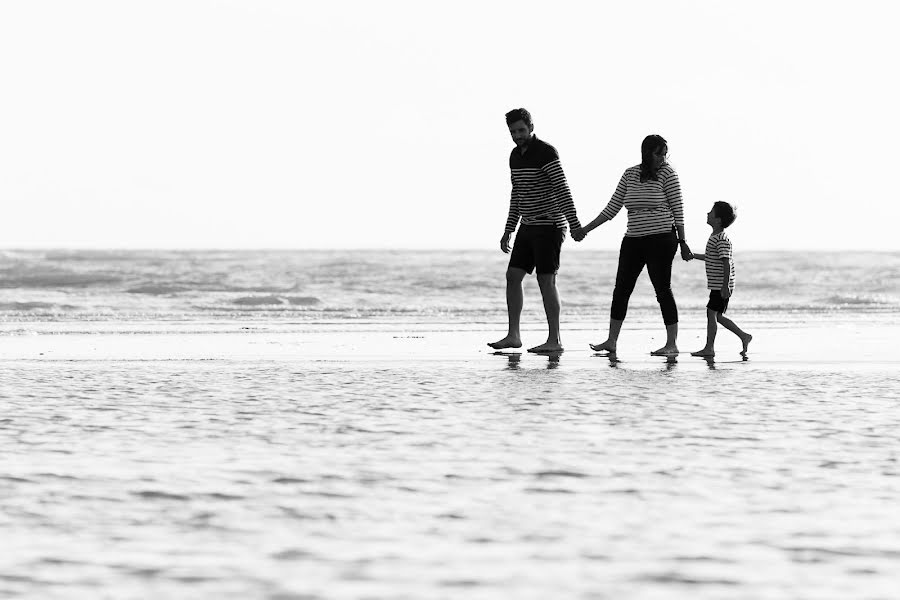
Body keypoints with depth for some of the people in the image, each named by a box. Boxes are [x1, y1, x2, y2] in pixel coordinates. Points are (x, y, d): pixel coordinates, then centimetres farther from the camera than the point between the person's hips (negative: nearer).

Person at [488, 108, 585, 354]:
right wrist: (509, 229, 17)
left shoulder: (546, 153, -14)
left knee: (546, 280, -9)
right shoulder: (516, 155, 12)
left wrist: (574, 224, -24)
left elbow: (563, 190, -19)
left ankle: (554, 340, -6)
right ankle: (513, 335, 7)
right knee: (513, 276, 3)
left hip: (549, 226, -8)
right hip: (528, 227, 8)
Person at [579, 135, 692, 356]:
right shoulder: (630, 174, 8)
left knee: (663, 290, -4)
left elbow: (677, 209, -3)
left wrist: (682, 241, -7)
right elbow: (613, 207, 13)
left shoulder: (667, 173, -3)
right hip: (633, 240, 5)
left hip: (661, 240, -5)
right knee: (621, 290, 4)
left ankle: (672, 344, 1)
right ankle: (611, 342, 10)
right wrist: (586, 229, 10)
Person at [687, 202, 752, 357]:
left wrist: (725, 286, -26)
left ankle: (709, 348, -2)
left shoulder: (721, 240, -18)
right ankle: (744, 337, 18)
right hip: (718, 285, 10)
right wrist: (694, 256, 34)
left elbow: (726, 263, -23)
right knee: (717, 316, 13)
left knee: (712, 313, -6)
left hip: (721, 286, -10)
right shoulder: (716, 237, 14)